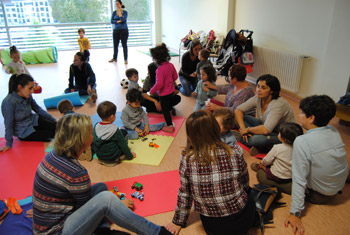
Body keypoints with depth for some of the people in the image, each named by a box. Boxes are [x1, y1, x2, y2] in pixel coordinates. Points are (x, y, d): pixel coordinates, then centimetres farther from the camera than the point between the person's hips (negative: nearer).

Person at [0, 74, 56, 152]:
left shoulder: (28, 96, -9)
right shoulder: (9, 102, -28)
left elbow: (38, 109, 7)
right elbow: (9, 124, -21)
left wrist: (54, 120, 8)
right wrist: (9, 144, -12)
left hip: (34, 121, 6)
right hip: (24, 133, -6)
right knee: (52, 134, -12)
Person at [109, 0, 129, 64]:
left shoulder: (125, 12, -2)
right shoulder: (114, 12, 8)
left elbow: (123, 19, -18)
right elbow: (111, 21, -1)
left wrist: (120, 12, -13)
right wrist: (117, 21, -13)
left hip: (124, 30, -4)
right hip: (116, 30, 4)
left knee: (124, 45, -4)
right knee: (115, 45, 9)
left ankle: (125, 59, 1)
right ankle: (115, 58, 23)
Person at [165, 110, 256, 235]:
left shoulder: (187, 158, -17)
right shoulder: (235, 153, -18)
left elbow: (184, 193, -6)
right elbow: (245, 183, 0)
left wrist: (178, 222, 12)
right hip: (242, 221, -1)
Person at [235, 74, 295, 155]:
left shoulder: (278, 105, -30)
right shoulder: (258, 98, -10)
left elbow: (265, 130, -40)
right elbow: (238, 110, -4)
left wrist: (248, 129, -24)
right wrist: (242, 128, -18)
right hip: (268, 130, 8)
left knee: (257, 139, -39)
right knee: (241, 117, -9)